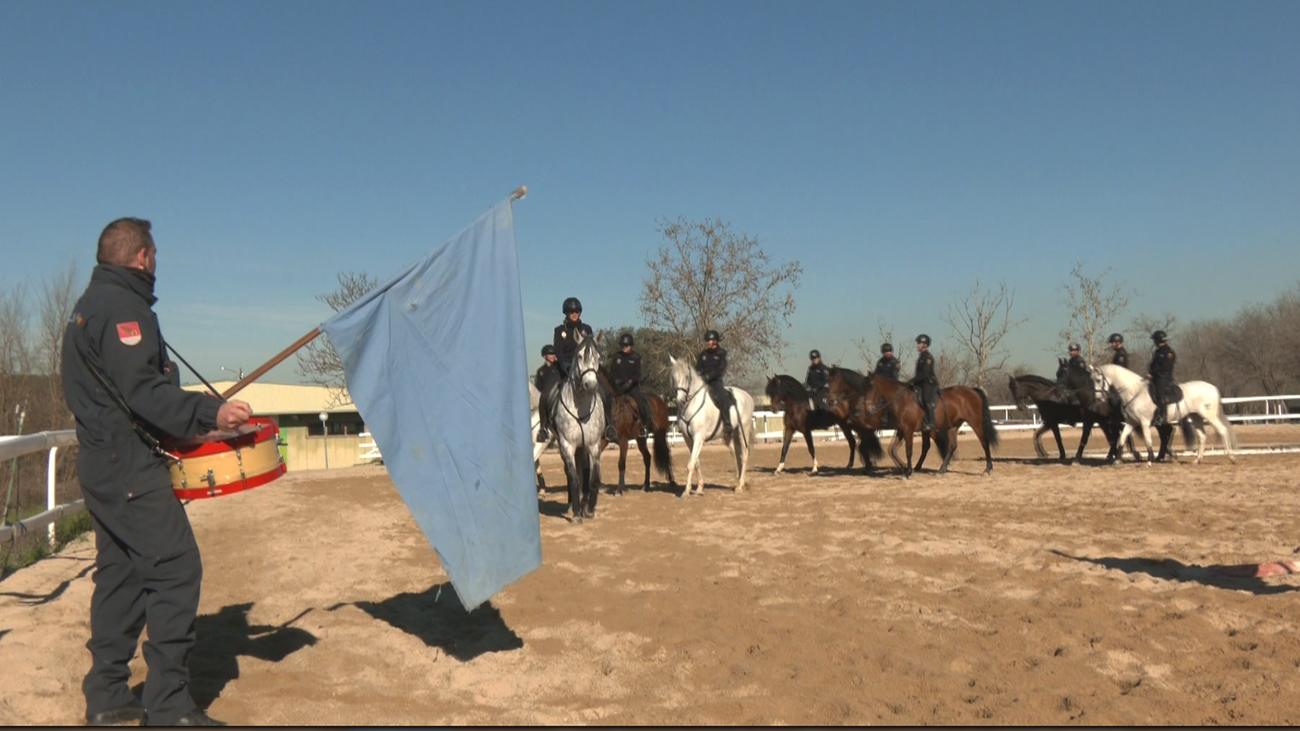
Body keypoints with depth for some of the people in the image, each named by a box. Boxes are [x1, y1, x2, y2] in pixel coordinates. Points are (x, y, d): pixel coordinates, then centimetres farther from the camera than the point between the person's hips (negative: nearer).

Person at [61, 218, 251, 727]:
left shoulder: (87, 307, 20)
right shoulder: (122, 306, -13)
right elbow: (143, 390, -24)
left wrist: (191, 422, 23)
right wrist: (209, 414, -29)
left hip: (102, 465, 11)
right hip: (131, 468, -11)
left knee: (118, 573, 14)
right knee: (174, 569, -10)